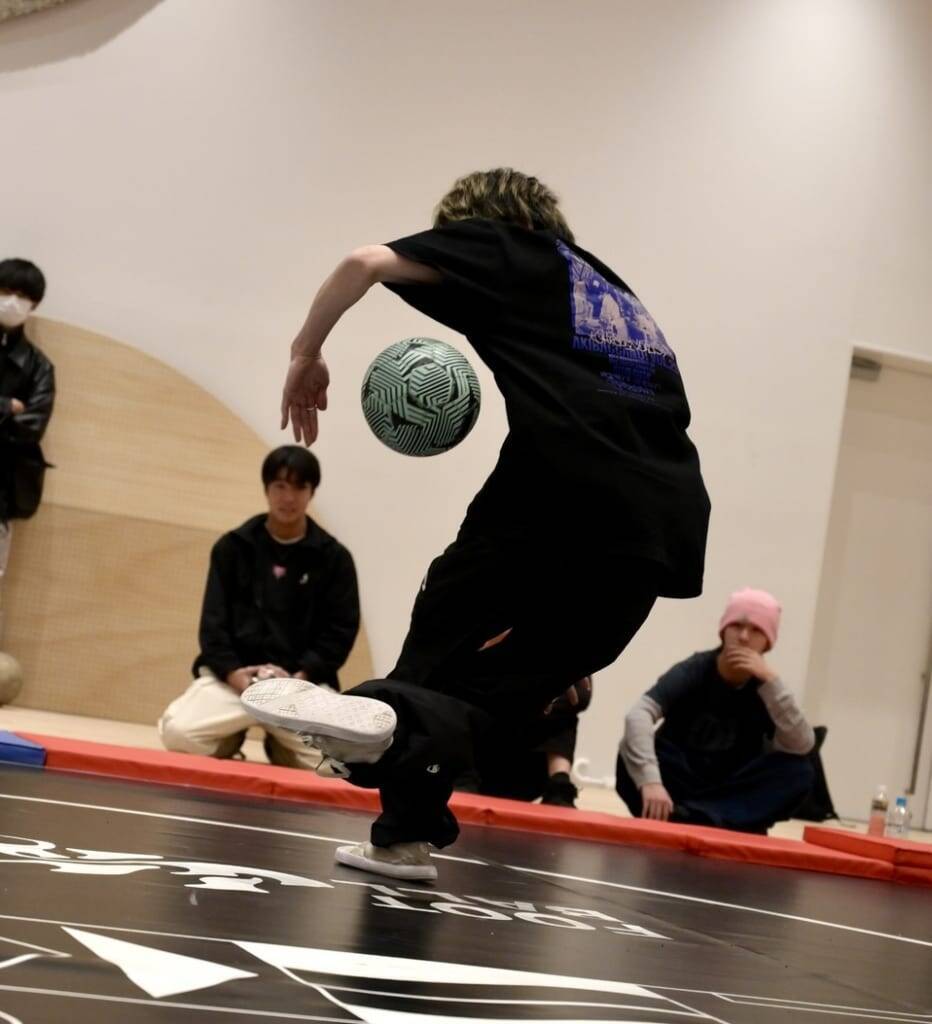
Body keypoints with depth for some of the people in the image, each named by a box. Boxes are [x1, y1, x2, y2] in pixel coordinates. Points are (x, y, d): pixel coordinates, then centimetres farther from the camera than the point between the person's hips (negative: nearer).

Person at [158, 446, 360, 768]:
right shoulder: (232, 547, 8)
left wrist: (300, 677, -13)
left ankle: (280, 743, 11)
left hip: (304, 680, 0)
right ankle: (230, 738, 10)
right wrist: (232, 672, -13)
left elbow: (340, 631, 2)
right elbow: (213, 620, 4)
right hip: (234, 673, 0)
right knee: (179, 731, -28)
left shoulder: (334, 557, 6)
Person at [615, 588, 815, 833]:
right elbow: (638, 715, -32)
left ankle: (689, 815, -32)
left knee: (798, 770, -24)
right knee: (632, 751, -30)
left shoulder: (764, 686, -6)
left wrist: (770, 679, -28)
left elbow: (802, 745, -22)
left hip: (729, 791, 3)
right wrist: (650, 781, -48)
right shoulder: (694, 670, -13)